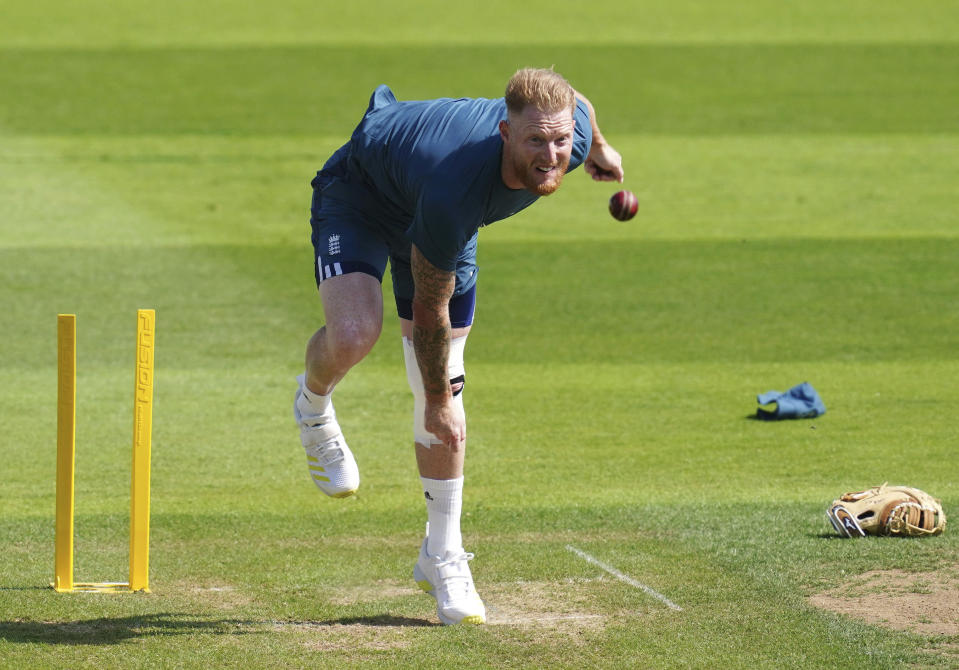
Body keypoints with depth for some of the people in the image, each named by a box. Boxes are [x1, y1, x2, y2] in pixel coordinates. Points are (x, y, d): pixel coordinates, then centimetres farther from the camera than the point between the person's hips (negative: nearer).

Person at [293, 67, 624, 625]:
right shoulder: (456, 190, -45)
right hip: (358, 195, -6)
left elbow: (573, 102, -1)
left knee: (444, 384, 2)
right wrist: (438, 402, -18)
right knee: (355, 334, -32)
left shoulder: (574, 130, -31)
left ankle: (444, 557, 13)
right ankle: (313, 405, 6)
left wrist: (598, 150, 20)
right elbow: (430, 306, -30)